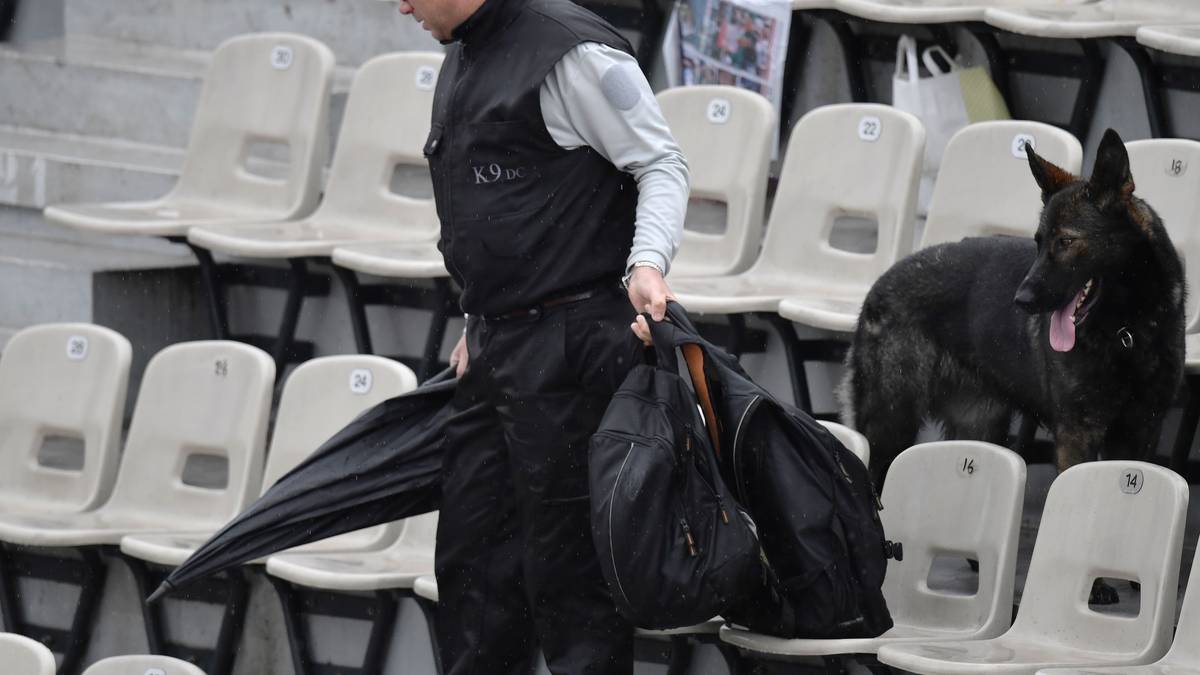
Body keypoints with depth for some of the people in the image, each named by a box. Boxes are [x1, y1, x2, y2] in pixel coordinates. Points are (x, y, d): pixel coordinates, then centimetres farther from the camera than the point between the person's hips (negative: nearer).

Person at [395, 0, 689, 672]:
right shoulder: (462, 62, 16)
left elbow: (662, 165, -12)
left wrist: (648, 263, -27)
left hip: (569, 347, -9)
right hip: (496, 353, 9)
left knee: (566, 567, -4)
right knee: (473, 565, 11)